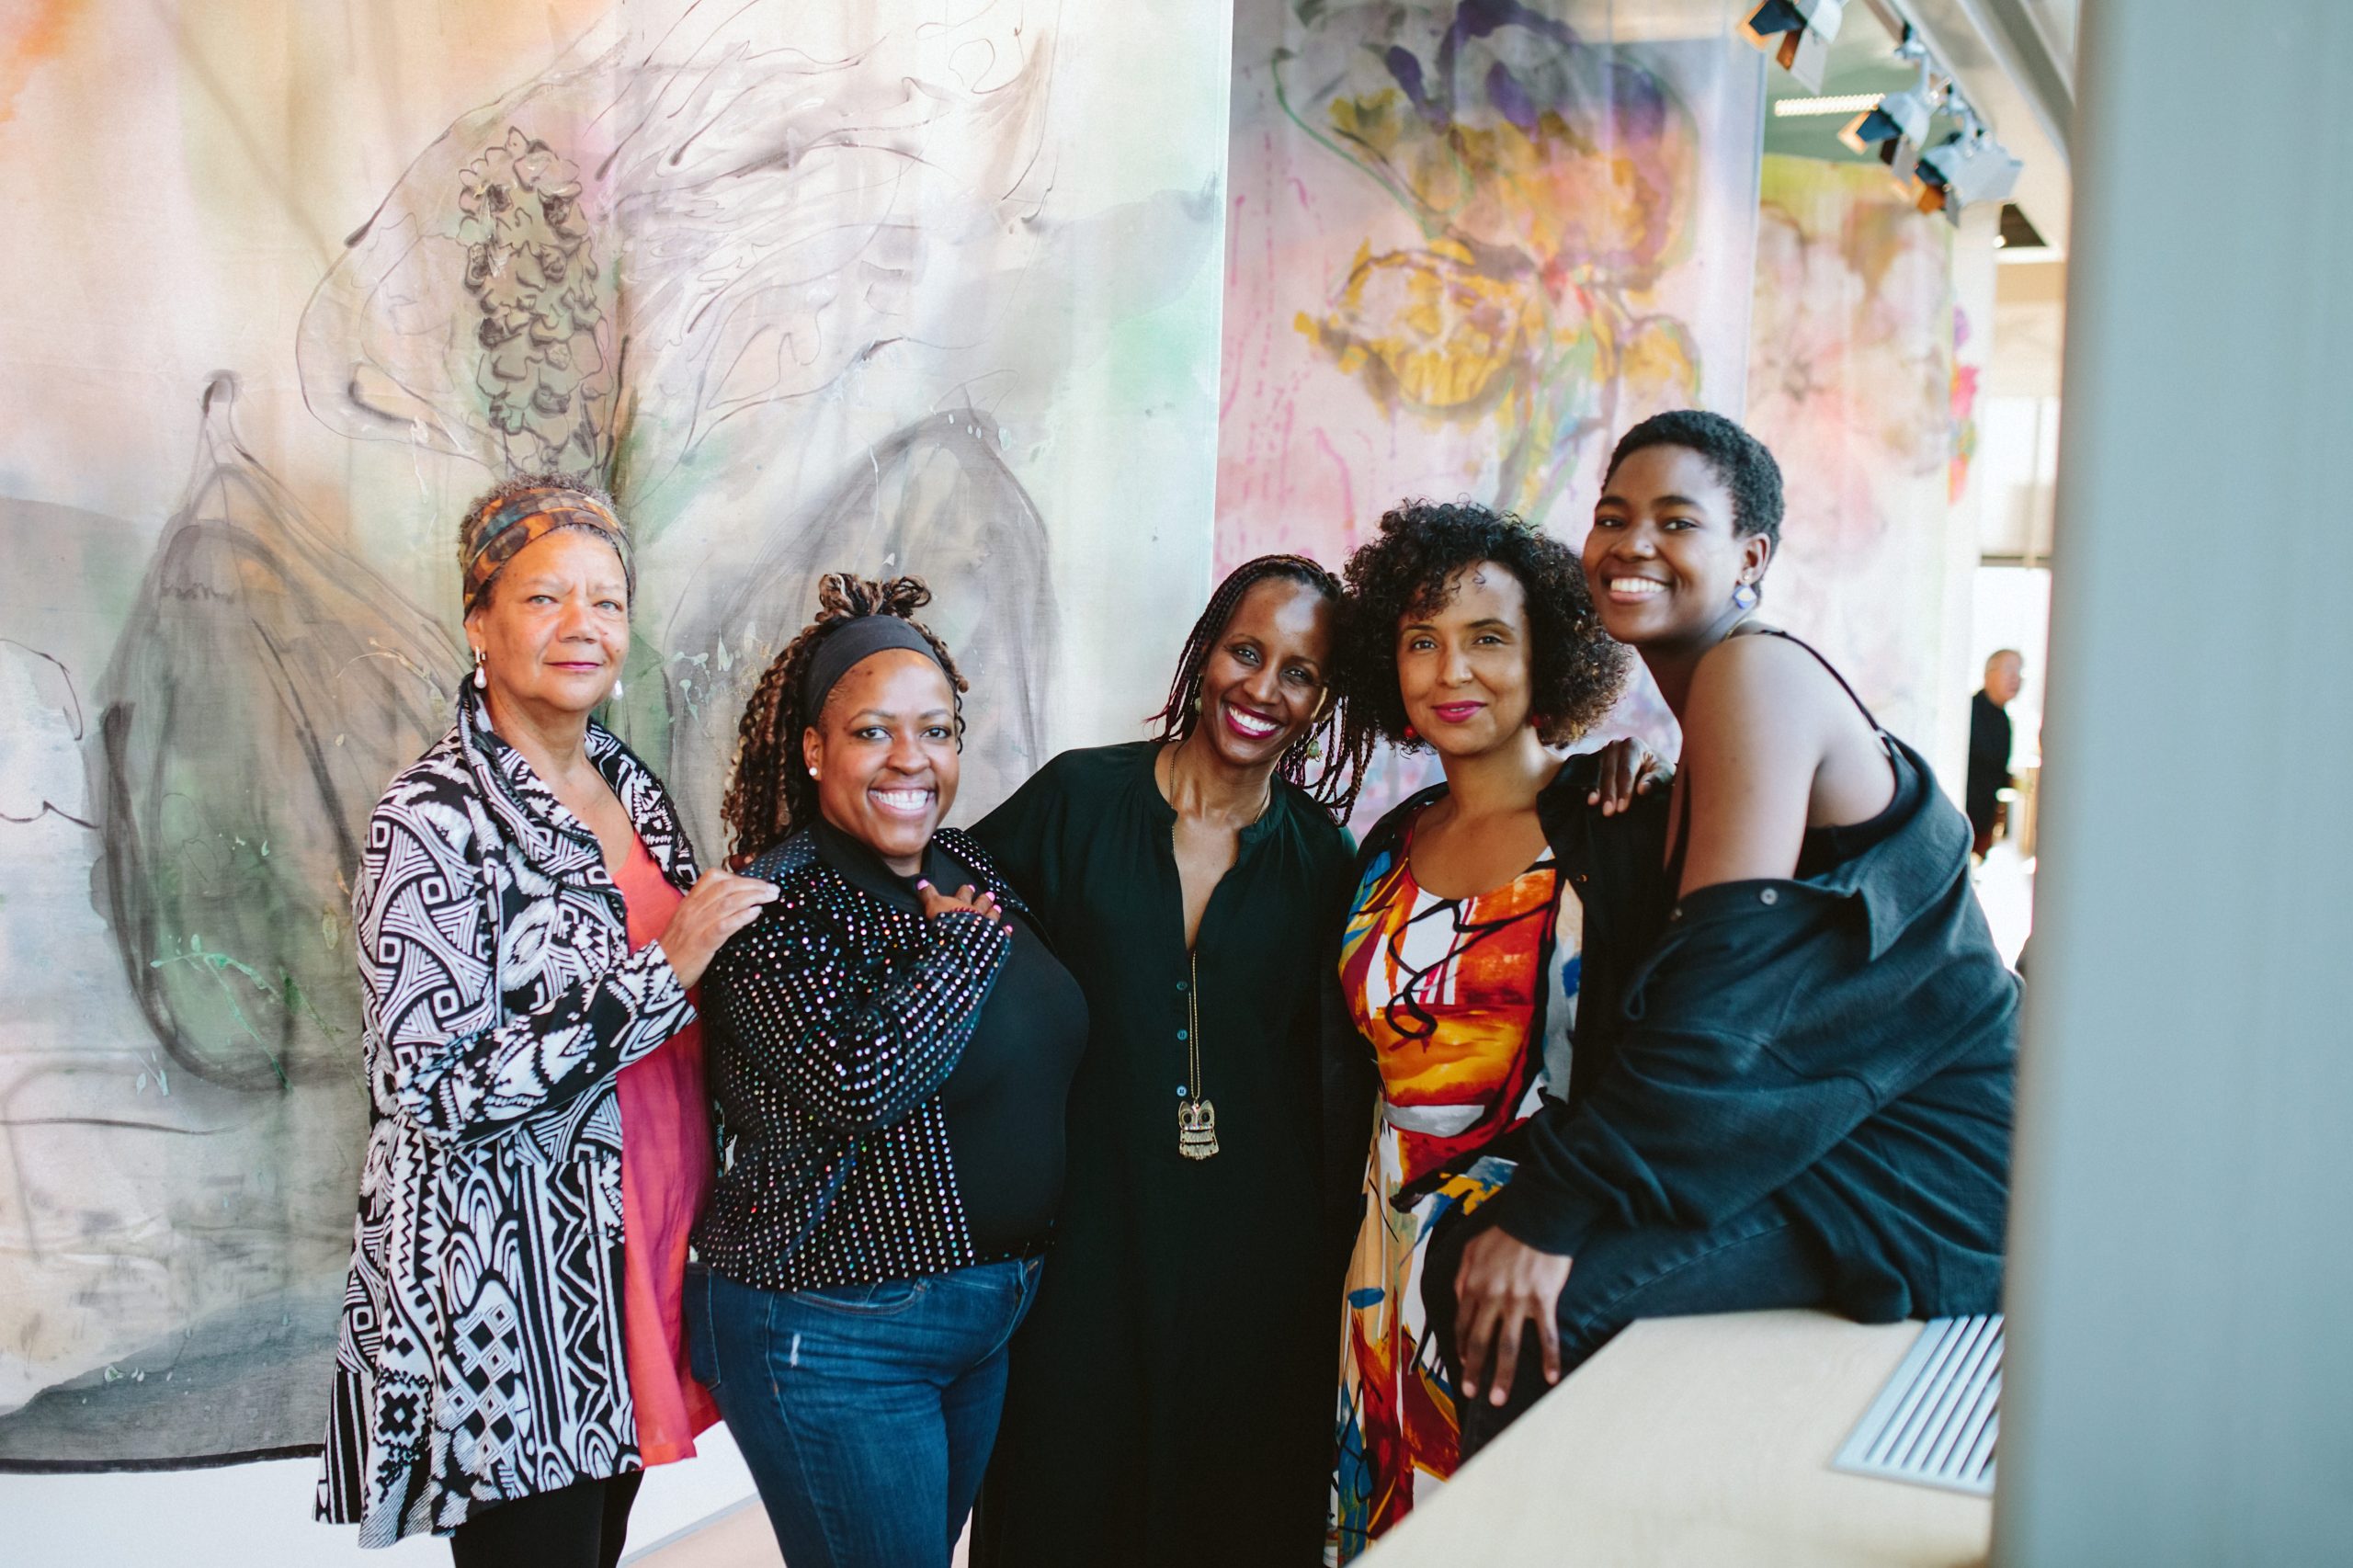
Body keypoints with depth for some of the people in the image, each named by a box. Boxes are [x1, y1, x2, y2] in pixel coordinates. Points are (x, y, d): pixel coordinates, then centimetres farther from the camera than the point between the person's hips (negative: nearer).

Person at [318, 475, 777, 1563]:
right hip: (509, 1299, -7)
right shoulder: (434, 818, -15)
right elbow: (439, 1086, -22)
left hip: (639, 1260, 7)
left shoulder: (629, 785, 8)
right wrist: (662, 973, -23)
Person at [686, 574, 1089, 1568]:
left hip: (994, 1311, 8)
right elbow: (865, 1078, -32)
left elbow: (1038, 1055, 21)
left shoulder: (967, 867, 6)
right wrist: (974, 936, -21)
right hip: (836, 1339, -7)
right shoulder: (779, 905, -17)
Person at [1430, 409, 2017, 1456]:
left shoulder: (1757, 673, -13)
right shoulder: (1689, 749, 16)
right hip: (1824, 1144, 9)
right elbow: (1649, 1001, 13)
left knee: (1543, 1312, -23)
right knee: (1470, 1261, 0)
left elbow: (1723, 987, -23)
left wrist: (1551, 1211, -23)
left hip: (1920, 1174, -9)